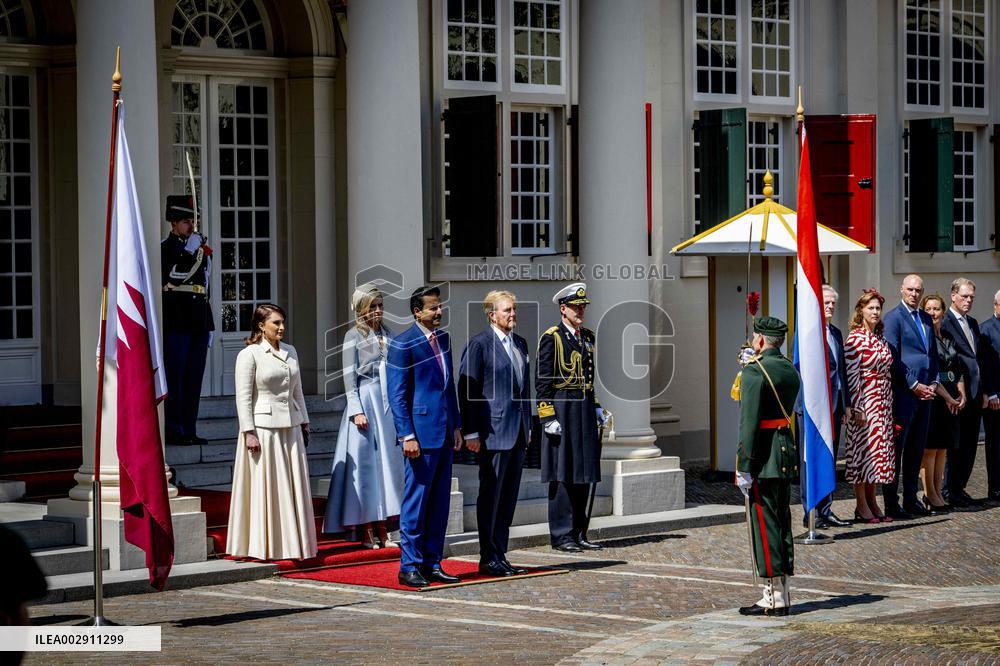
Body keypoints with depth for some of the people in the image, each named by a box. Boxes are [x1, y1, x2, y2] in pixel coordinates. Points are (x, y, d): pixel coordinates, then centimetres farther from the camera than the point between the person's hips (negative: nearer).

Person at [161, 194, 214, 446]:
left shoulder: (201, 249, 19)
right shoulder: (163, 248, -3)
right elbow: (173, 275, -20)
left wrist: (208, 325, 21)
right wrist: (190, 251, -19)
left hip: (198, 321, 7)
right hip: (176, 322, -7)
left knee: (194, 378, 7)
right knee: (174, 378, -6)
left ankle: (189, 431, 11)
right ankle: (173, 432, -5)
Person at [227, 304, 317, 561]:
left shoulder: (290, 352, 12)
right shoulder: (249, 355, -7)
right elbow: (243, 397, -10)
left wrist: (304, 423, 16)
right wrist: (249, 432, -15)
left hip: (290, 428, 6)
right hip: (263, 428, -6)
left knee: (293, 488, 8)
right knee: (266, 488, -1)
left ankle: (292, 543, 16)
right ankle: (264, 547, 5)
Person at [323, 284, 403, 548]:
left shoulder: (388, 334, 13)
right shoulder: (354, 335, -2)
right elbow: (349, 375, -6)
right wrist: (357, 410, -14)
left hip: (389, 401, 5)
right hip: (365, 400, -5)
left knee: (387, 461, 4)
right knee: (364, 462, -4)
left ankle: (381, 528, 9)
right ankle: (365, 529, 0)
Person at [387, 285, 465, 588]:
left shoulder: (443, 338, 14)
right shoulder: (403, 344, -10)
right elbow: (396, 394, -12)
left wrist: (456, 426, 16)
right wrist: (407, 435, -17)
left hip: (444, 433, 8)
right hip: (421, 432, -8)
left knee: (439, 502, 10)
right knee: (416, 501, -4)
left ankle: (432, 563, 16)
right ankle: (409, 566, 2)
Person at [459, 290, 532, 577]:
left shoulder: (520, 343, 15)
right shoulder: (478, 344, -8)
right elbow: (467, 390, -10)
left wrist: (528, 425, 19)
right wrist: (471, 432, -13)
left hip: (517, 433, 7)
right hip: (493, 432, -7)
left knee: (509, 497, 9)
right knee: (491, 496, -2)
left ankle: (500, 556, 14)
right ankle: (488, 559, 3)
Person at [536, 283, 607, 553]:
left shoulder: (587, 337, 15)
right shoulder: (551, 338, -7)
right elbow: (542, 381, -11)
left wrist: (596, 408, 16)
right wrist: (548, 418, -16)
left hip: (585, 410, 7)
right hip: (561, 410, -7)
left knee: (583, 474, 9)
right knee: (562, 475, -4)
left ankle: (579, 534, 15)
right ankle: (561, 536, 1)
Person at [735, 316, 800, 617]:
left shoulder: (755, 371, -15)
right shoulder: (791, 371, 11)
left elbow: (749, 423, -19)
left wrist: (744, 468, -18)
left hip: (763, 459, -8)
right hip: (787, 455, 8)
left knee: (763, 525, -3)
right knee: (782, 524, 12)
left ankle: (773, 597, -2)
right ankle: (782, 595, 16)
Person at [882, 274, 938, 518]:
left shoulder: (926, 319, 17)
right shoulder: (893, 318, -6)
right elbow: (892, 358, -11)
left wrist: (933, 383, 7)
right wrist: (914, 385, -12)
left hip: (923, 392, 7)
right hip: (902, 394, -7)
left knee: (916, 450, 11)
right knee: (896, 450, -4)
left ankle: (910, 500, 18)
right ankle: (891, 504, -1)